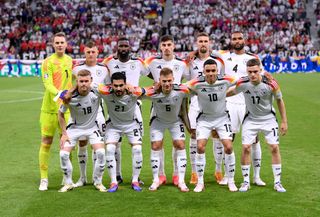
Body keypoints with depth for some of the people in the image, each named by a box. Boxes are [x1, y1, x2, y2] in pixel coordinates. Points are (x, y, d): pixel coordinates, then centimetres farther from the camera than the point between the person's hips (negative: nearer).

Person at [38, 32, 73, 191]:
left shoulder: (70, 60, 8)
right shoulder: (48, 62, -8)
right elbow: (47, 84, -17)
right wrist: (59, 94, -33)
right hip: (49, 108, -4)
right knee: (46, 142, 1)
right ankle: (44, 179, 10)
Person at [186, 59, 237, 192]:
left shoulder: (225, 81, -17)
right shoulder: (197, 83, -20)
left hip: (222, 118, 1)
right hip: (204, 119, 0)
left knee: (228, 147, -9)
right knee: (200, 147, -12)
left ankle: (231, 181, 7)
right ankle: (200, 182, 2)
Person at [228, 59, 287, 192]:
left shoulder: (271, 84, -22)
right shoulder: (242, 83, -18)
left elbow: (279, 101, -6)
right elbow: (233, 92, 6)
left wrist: (284, 121, -3)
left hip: (268, 119, -1)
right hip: (251, 119, 1)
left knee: (274, 148, -7)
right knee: (246, 148, -9)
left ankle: (277, 182, 5)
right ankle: (246, 182, 5)